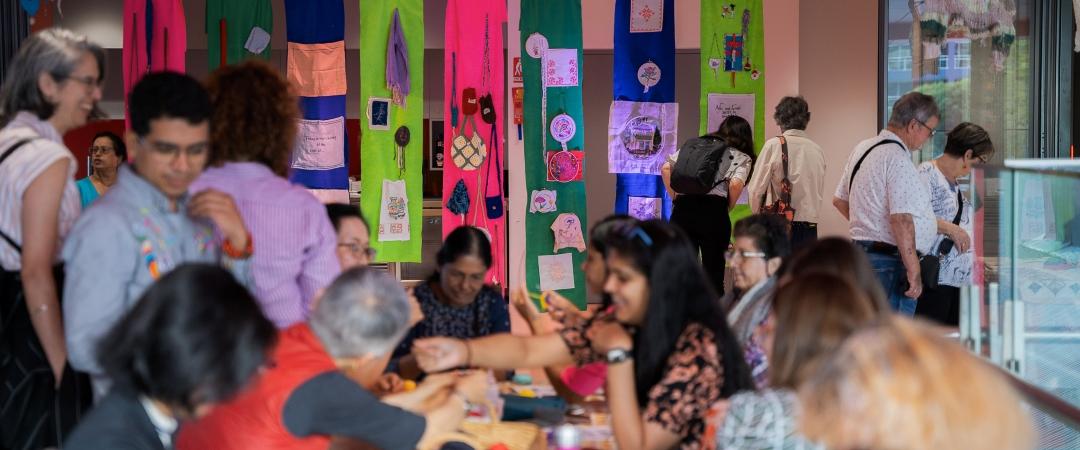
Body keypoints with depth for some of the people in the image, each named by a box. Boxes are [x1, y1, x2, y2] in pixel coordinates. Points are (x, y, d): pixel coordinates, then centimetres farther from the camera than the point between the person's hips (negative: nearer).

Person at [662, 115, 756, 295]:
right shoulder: (742, 158, 11)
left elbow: (665, 168, 13)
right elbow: (735, 184, -8)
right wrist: (728, 208, 7)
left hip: (682, 209, 3)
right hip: (714, 212, -3)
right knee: (713, 274, 5)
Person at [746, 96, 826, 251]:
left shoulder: (774, 145, -6)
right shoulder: (817, 150, 7)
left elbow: (756, 189, -2)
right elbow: (820, 193, 13)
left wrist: (757, 214, 15)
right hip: (810, 229, 4)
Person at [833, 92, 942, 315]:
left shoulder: (862, 148, 14)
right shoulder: (898, 158, -16)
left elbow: (840, 200, 24)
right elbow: (901, 220, -23)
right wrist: (914, 271, -20)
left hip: (861, 253, 10)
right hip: (891, 261, -10)